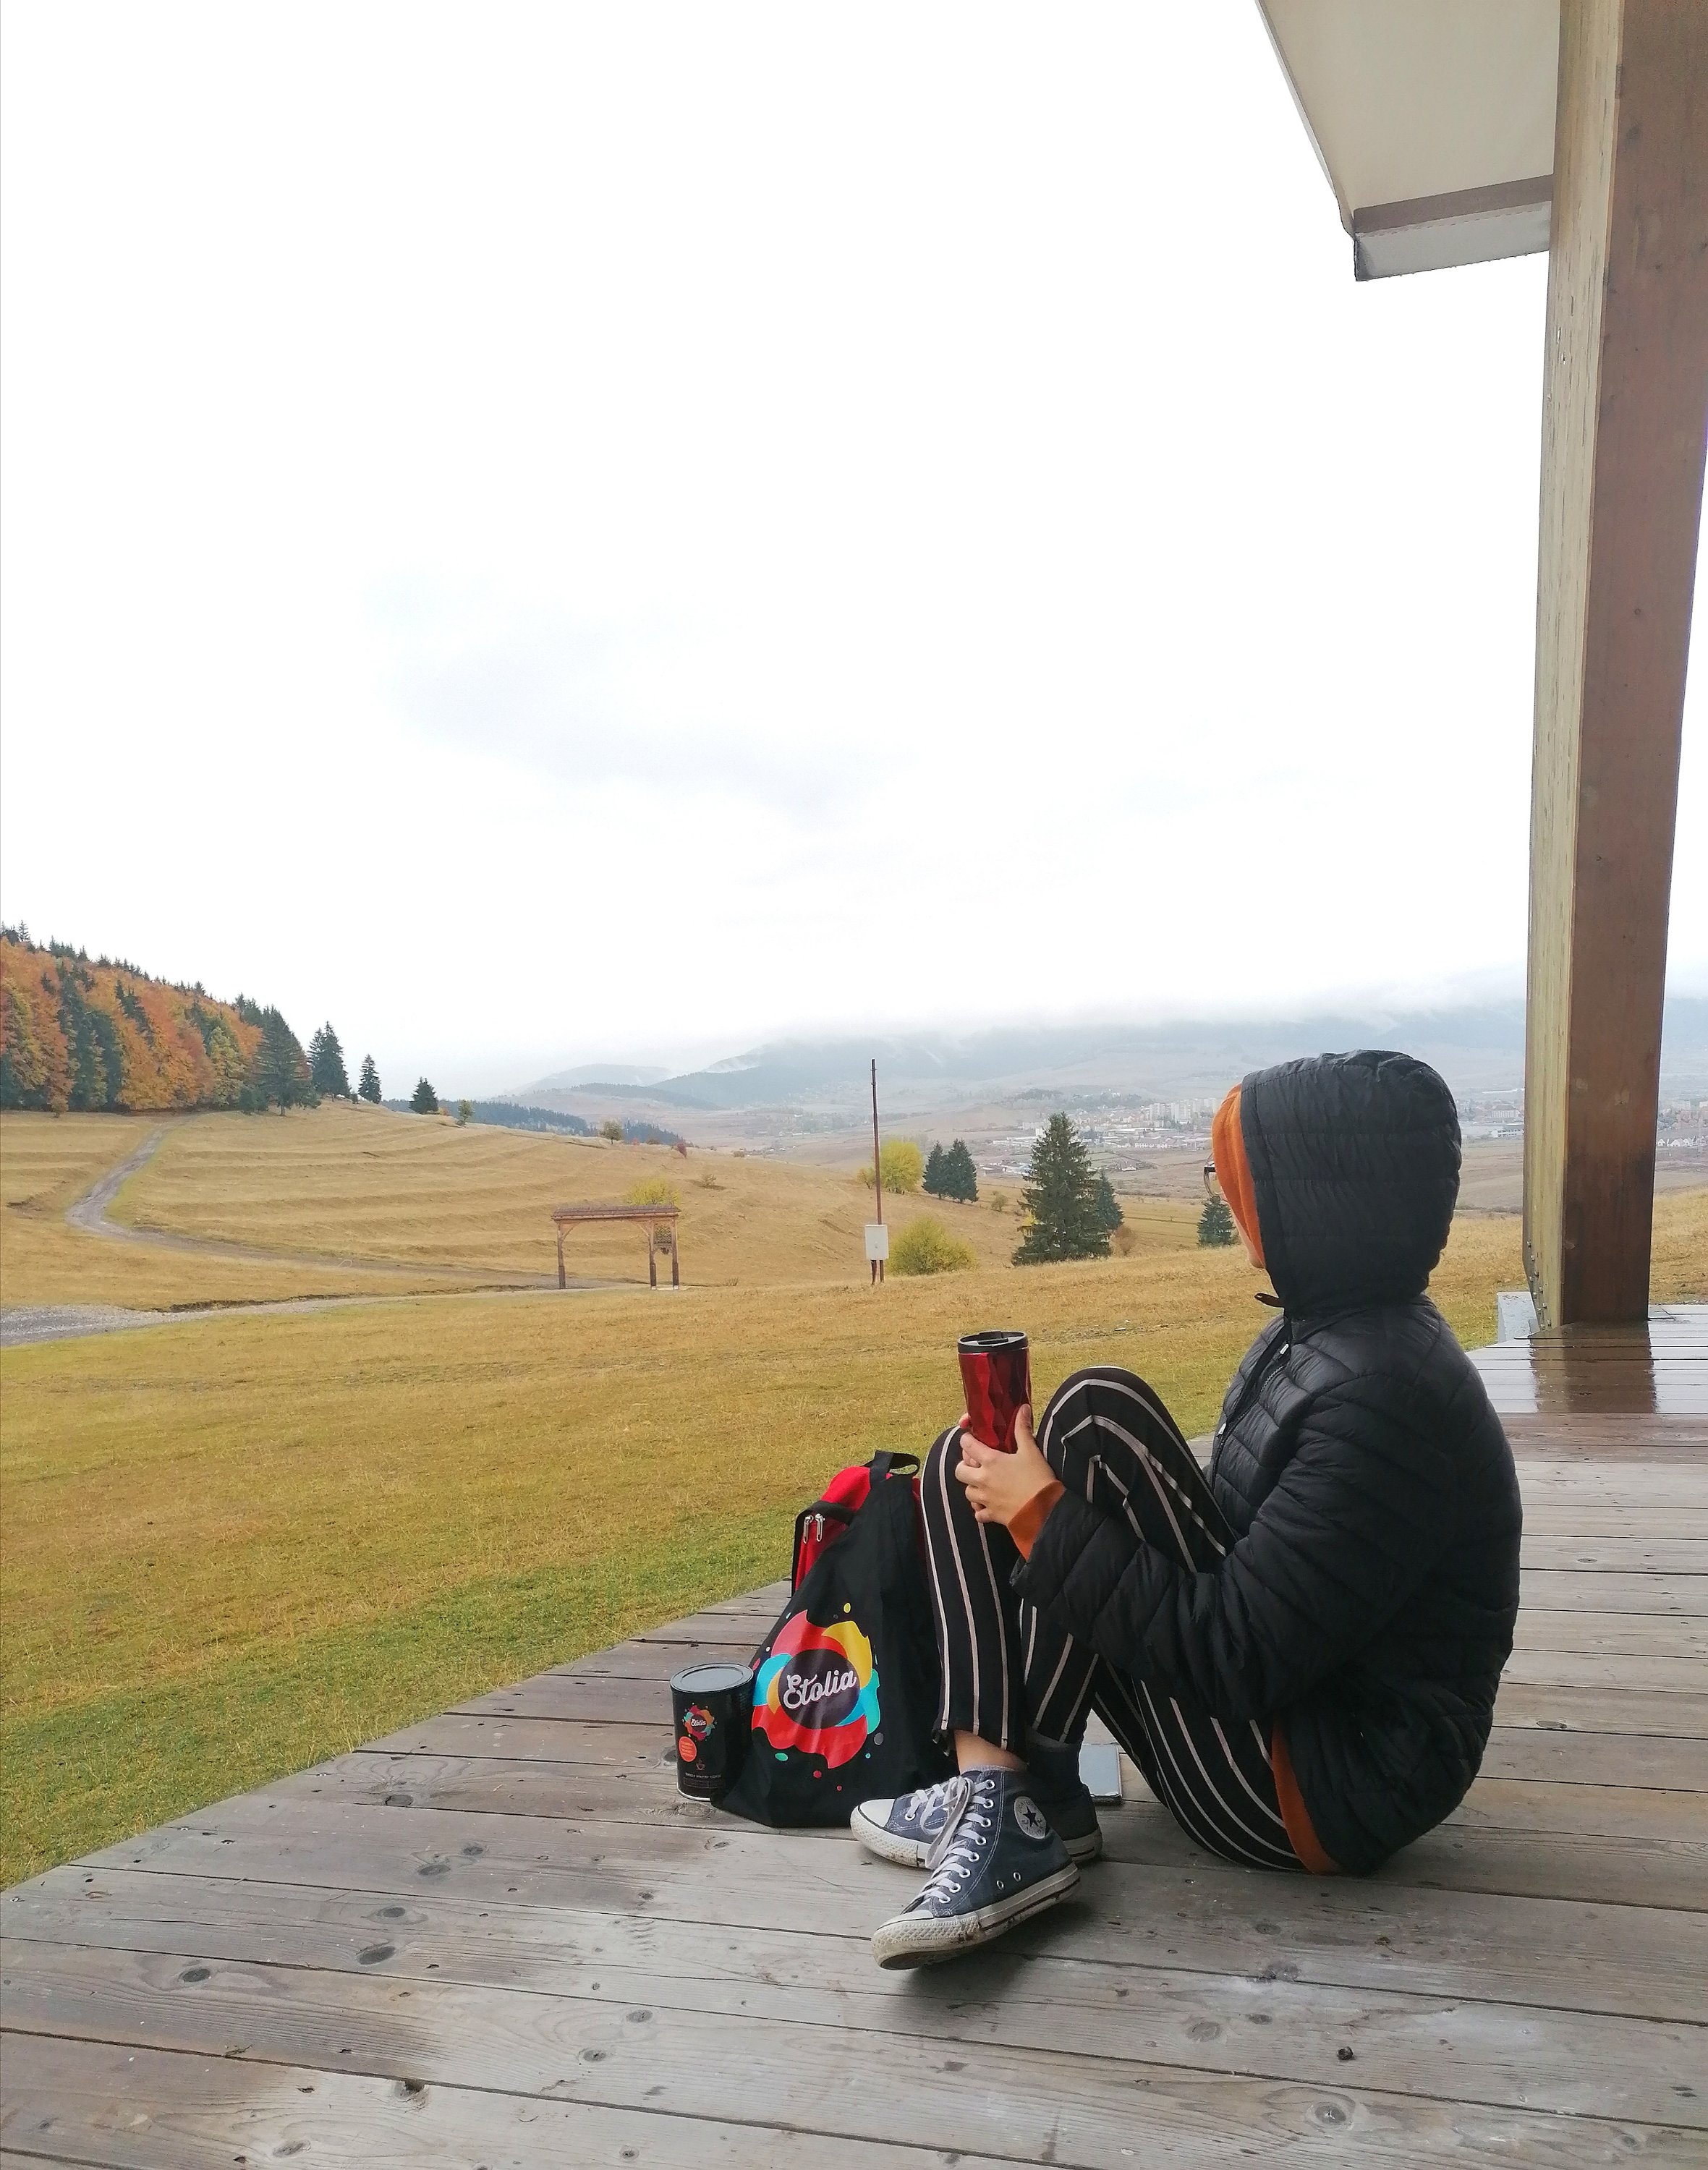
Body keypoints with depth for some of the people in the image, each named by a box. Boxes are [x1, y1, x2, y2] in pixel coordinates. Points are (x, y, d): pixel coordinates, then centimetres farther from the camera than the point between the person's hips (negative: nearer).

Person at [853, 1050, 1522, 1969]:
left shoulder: (1384, 1396, -26)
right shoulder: (1322, 1330, 4)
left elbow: (1234, 1659, -28)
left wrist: (1043, 1515, -21)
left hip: (1327, 1789, -10)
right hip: (1256, 1684, 10)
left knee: (1097, 1413, -22)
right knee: (969, 1462, 1)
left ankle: (1027, 1796, -10)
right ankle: (1000, 1798, -12)